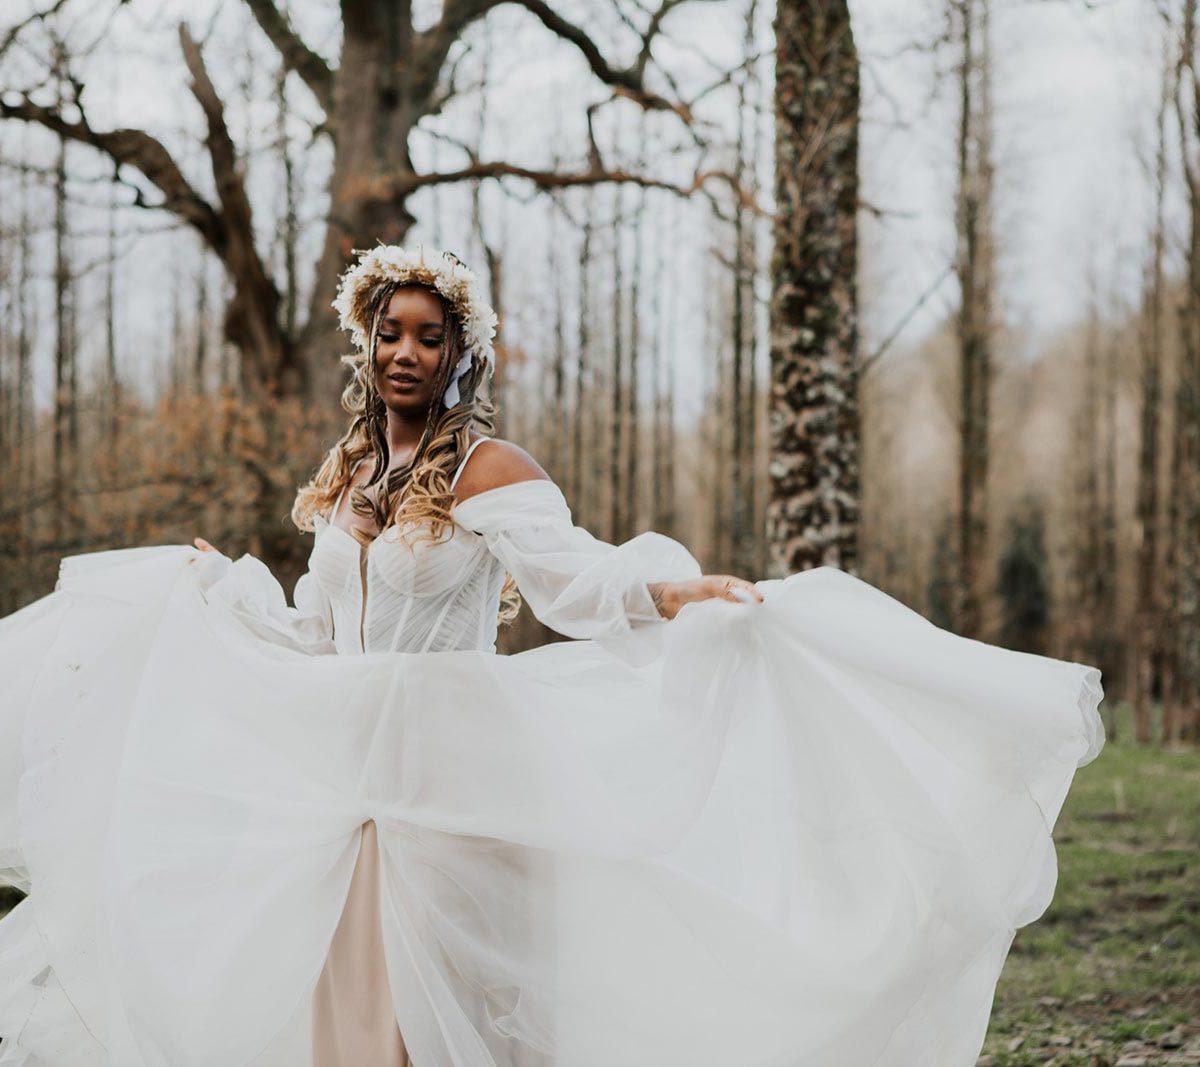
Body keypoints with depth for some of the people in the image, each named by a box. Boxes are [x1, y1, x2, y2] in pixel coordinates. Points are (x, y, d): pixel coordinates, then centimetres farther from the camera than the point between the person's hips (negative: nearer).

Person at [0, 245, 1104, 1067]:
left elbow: (573, 575, -24)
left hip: (457, 774, -6)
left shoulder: (491, 471, -7)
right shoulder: (345, 479, 14)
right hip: (343, 774, 7)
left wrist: (663, 591, -42)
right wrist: (221, 584, 35)